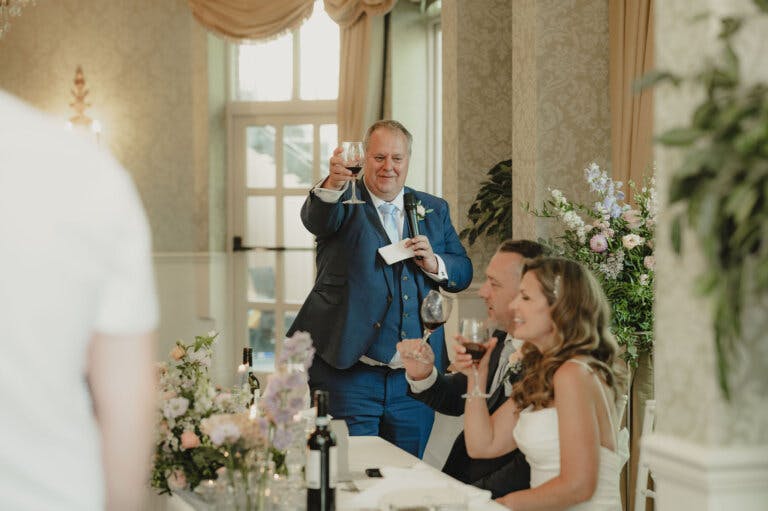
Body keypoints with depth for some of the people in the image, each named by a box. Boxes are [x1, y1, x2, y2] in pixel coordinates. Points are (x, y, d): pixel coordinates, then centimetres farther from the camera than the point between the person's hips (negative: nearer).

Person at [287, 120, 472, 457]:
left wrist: (433, 262, -8)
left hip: (414, 378, 4)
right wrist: (334, 184, -41)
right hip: (347, 373, -3)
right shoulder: (345, 202, 3)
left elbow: (463, 273, 14)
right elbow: (316, 218, -20)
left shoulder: (434, 210, 14)